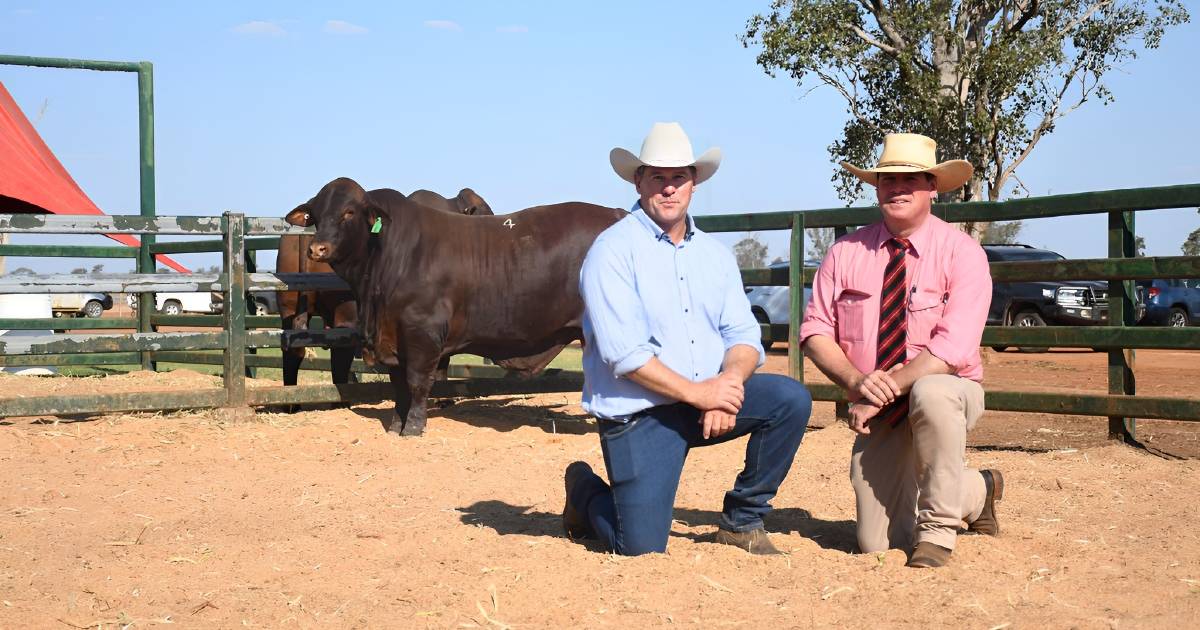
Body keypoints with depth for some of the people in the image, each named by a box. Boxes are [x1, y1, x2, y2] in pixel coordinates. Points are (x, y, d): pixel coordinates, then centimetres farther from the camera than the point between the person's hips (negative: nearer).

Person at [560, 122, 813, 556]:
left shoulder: (715, 254, 11)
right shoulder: (613, 250, -9)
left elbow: (743, 335, 5)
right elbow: (624, 353, -17)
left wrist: (730, 382, -17)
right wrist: (698, 392, -20)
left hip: (710, 394, 6)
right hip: (638, 413, -5)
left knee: (791, 398, -17)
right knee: (642, 548, -12)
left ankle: (742, 520, 1)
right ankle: (586, 491, 23)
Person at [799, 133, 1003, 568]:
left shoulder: (961, 252, -11)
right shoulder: (846, 254, 0)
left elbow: (953, 348, -22)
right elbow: (816, 332, -4)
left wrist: (887, 389, -27)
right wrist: (856, 382, -21)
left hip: (949, 395, -4)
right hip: (881, 414, 4)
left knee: (931, 393, -41)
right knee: (876, 544, 0)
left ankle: (937, 529, -19)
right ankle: (978, 492, 29)